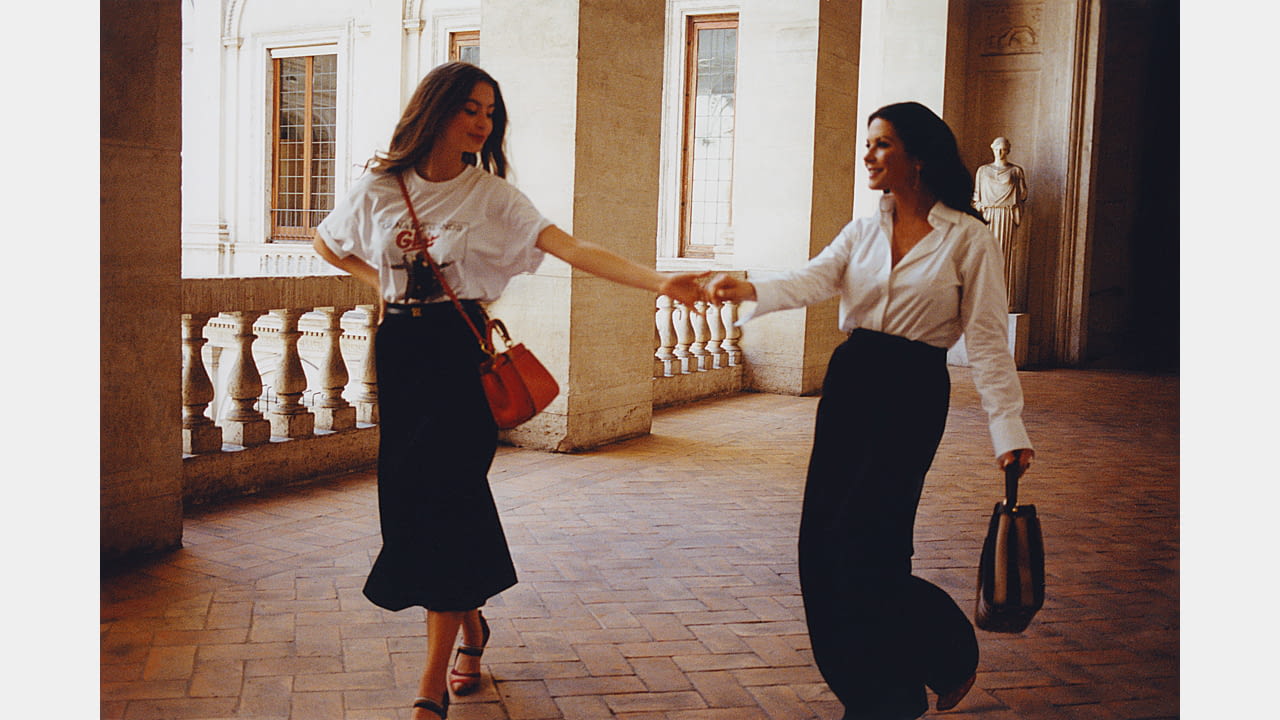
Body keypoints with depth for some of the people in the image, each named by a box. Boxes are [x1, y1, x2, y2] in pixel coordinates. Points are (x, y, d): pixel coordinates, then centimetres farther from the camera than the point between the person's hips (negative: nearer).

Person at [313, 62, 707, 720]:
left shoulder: (490, 194, -4)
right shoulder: (380, 188, 2)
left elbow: (570, 248, -16)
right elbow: (326, 243, 21)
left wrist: (660, 282, -27)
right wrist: (382, 281, 7)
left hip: (459, 351, -3)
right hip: (399, 350, 3)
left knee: (443, 499, -8)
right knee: (409, 498, 8)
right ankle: (470, 625, 33)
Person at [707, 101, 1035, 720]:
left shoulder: (967, 238, -3)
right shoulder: (862, 233, 11)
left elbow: (987, 339, -5)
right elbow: (813, 280, -7)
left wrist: (1008, 429, -10)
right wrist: (750, 290, -27)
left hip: (913, 393, -5)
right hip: (848, 383, 6)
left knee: (861, 544, -11)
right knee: (822, 546, 5)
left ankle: (950, 654, 17)